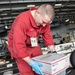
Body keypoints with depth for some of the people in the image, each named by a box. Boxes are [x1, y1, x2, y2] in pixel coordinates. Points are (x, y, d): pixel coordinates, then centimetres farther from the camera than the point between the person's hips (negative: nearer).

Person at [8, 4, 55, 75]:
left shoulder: (45, 19, -13)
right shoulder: (22, 21, -33)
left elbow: (47, 36, -5)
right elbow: (18, 45, -34)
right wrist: (31, 63, -35)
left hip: (34, 45, 6)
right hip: (18, 46, -5)